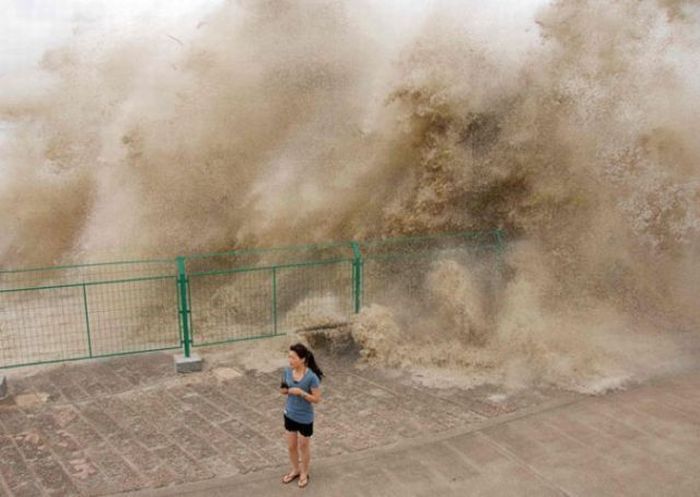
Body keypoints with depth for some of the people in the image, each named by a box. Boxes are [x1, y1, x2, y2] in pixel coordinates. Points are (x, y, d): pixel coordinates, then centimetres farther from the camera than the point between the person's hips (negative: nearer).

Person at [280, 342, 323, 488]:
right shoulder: (288, 371, -10)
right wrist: (285, 390, -17)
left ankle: (304, 473, 39)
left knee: (303, 447, 16)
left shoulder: (311, 377, -25)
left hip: (305, 418, -5)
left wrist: (300, 392, -29)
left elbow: (317, 399, -19)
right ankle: (295, 470, 44)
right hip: (289, 414, 5)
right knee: (291, 446, 20)